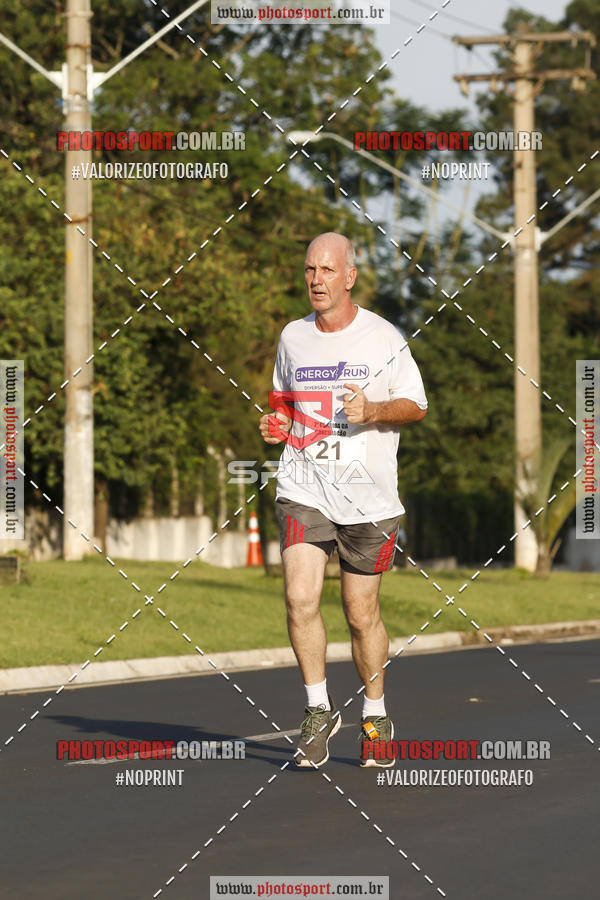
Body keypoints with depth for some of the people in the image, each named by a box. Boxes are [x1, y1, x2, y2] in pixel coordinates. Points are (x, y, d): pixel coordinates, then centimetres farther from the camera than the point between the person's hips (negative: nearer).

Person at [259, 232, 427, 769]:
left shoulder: (384, 338, -3)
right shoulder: (293, 337, 8)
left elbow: (416, 405, 3)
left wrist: (372, 410, -17)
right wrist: (280, 424, 2)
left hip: (369, 497, -2)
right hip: (304, 489, 2)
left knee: (362, 613, 5)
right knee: (300, 598, -16)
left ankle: (375, 715, 26)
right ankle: (319, 710, 0)